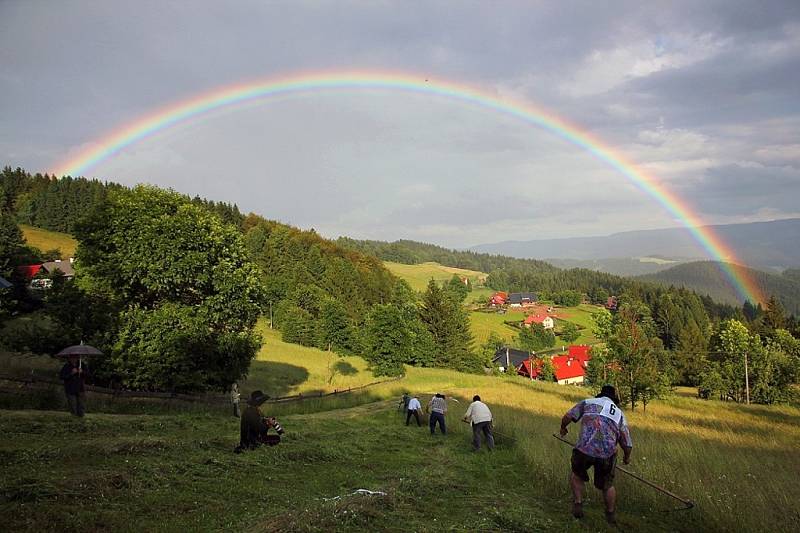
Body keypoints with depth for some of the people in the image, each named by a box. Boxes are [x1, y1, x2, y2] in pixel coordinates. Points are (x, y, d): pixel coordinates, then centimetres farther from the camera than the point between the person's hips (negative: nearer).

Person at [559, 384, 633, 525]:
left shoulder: (588, 402, 16)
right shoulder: (619, 413, 20)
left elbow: (567, 417, 6)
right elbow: (627, 444, 18)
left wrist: (563, 428, 27)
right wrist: (627, 457, 38)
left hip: (584, 449, -2)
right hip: (607, 453, 2)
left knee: (577, 475, 26)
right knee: (607, 485, 24)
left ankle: (578, 505, 17)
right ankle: (611, 515, 34)